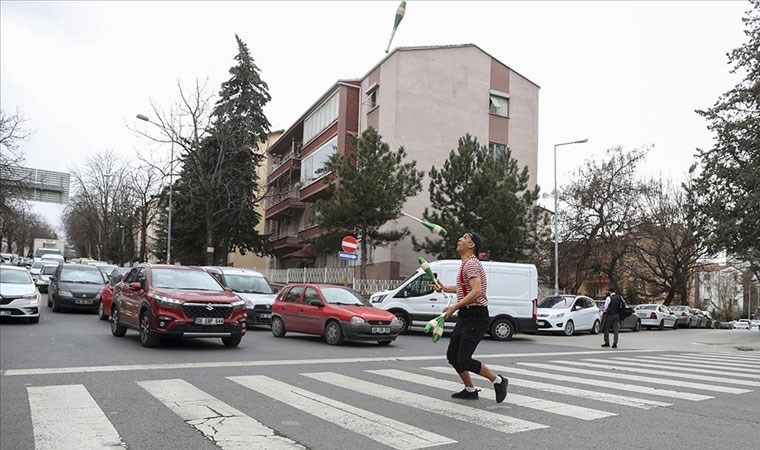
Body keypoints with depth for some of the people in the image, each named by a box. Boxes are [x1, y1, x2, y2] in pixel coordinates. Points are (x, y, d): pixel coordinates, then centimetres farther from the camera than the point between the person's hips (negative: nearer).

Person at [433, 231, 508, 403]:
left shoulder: (471, 263, -15)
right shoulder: (467, 263, 16)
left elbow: (476, 292, -27)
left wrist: (455, 307, -25)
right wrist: (444, 288, 29)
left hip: (475, 316, -10)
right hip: (466, 316, 10)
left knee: (464, 360, -12)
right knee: (452, 355, 11)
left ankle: (498, 381, 4)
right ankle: (470, 390, 24)